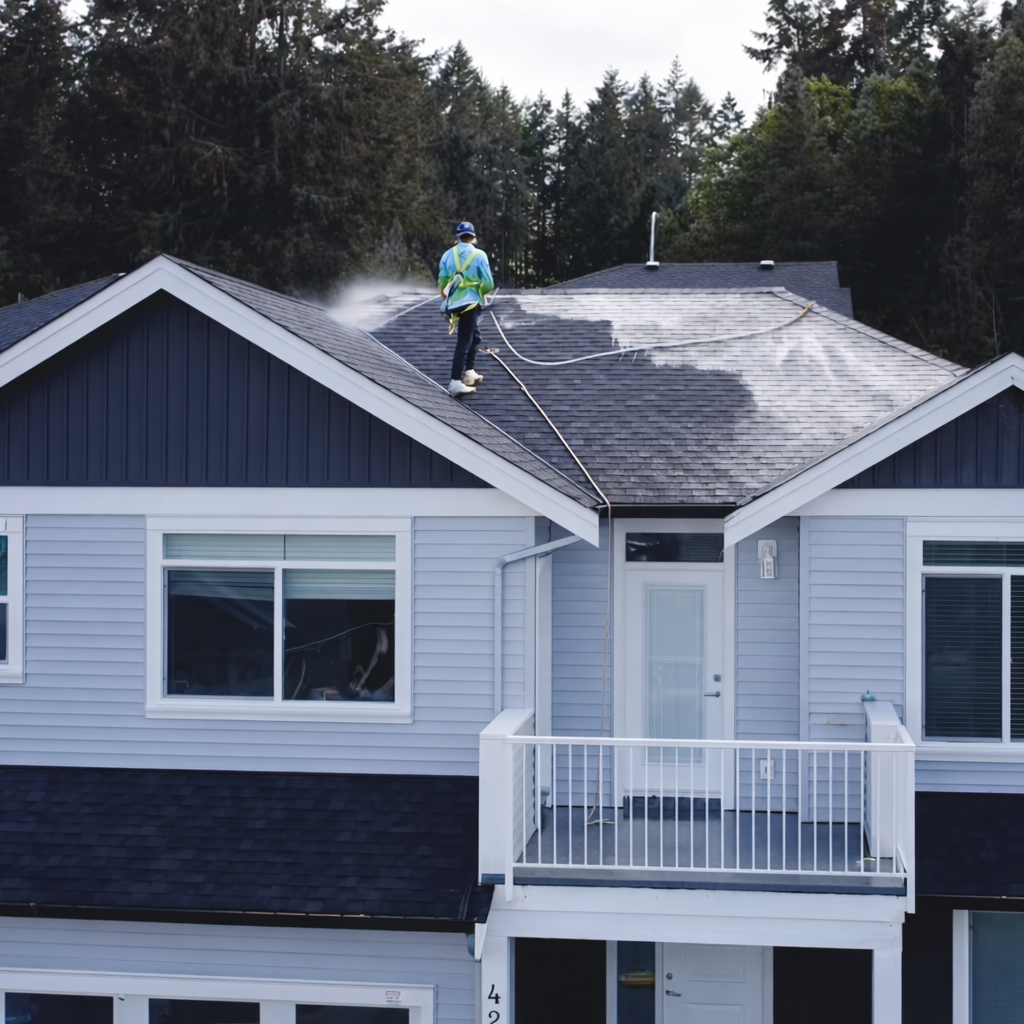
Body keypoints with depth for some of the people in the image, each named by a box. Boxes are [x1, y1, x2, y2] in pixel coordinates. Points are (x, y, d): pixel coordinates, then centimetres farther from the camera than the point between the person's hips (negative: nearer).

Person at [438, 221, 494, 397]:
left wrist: (445, 298, 23)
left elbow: (442, 281, 3)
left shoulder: (448, 255, 3)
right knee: (464, 342, -5)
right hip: (470, 303, -5)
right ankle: (455, 383, -13)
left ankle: (469, 373, 27)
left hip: (454, 303, 5)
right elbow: (488, 284, -9)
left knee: (474, 336, 24)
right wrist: (482, 292, 13)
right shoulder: (479, 255, -7)